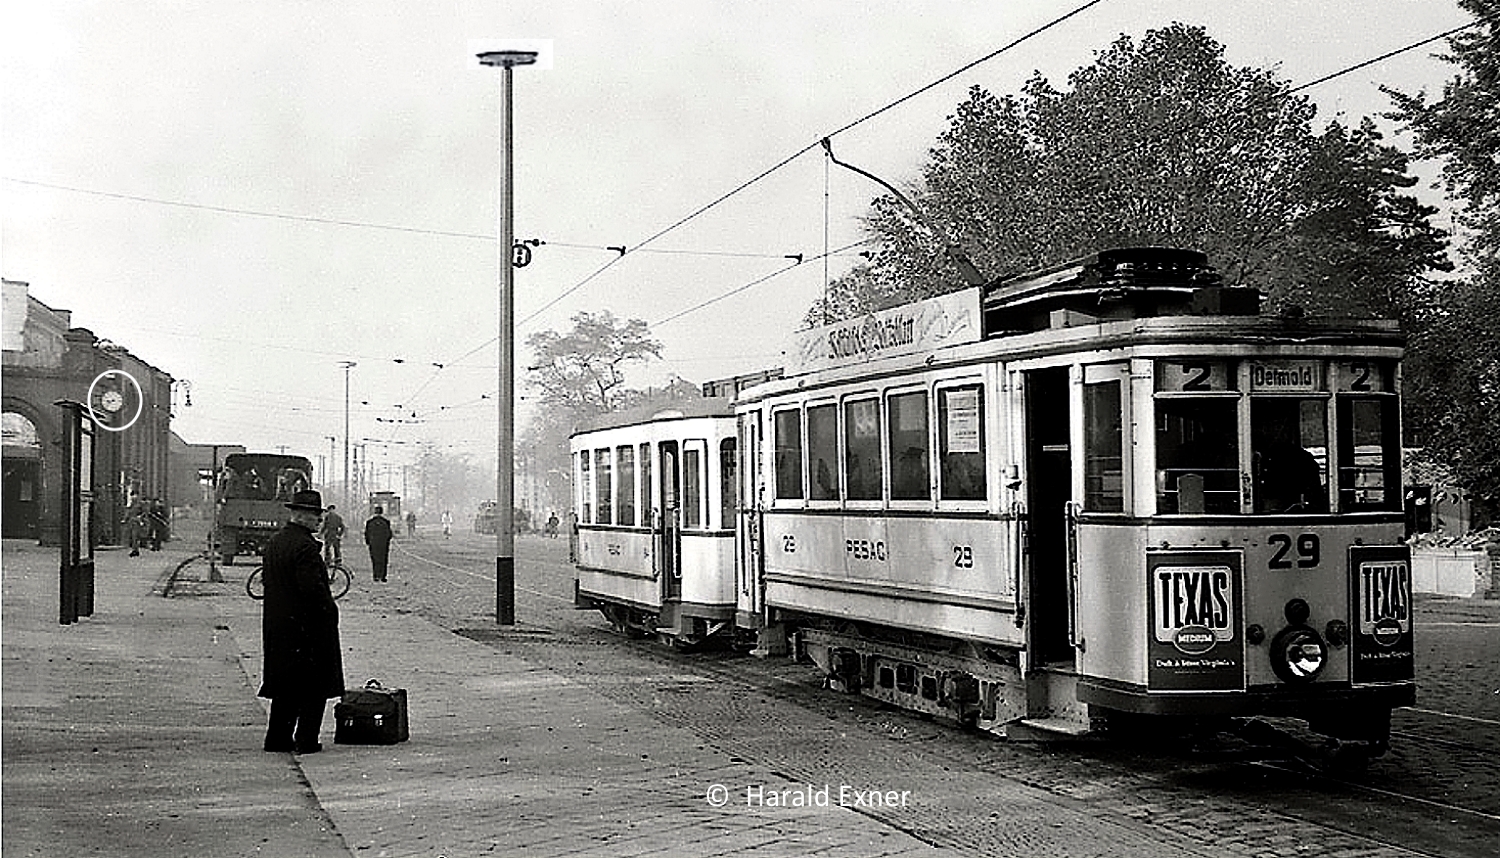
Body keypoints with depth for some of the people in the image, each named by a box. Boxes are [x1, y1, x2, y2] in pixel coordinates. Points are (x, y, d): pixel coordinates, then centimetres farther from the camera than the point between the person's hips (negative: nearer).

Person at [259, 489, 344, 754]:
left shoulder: (274, 542, 10)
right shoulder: (305, 546, -20)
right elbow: (313, 588, -25)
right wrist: (330, 610, -9)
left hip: (276, 624, 9)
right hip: (307, 627, -9)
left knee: (285, 685, 17)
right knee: (314, 686, 1)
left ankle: (278, 738, 20)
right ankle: (306, 740, 2)